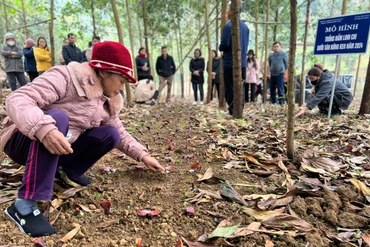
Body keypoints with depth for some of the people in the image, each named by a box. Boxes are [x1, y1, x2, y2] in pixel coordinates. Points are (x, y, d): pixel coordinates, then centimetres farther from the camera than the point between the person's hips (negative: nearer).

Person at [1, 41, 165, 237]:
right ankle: (24, 205, -37)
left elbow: (120, 134, 11)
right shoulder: (65, 77, -20)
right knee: (58, 117, -38)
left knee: (110, 134, -9)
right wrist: (44, 128, -48)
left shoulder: (107, 103, 2)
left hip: (60, 150, 6)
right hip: (25, 141, -6)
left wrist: (142, 155, -1)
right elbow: (18, 99, -30)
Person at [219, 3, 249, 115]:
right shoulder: (245, 26, 12)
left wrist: (220, 48, 4)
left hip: (230, 62, -7)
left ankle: (233, 112, 1)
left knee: (230, 88, 0)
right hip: (242, 62, 7)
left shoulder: (228, 26, -11)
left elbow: (225, 44, -16)